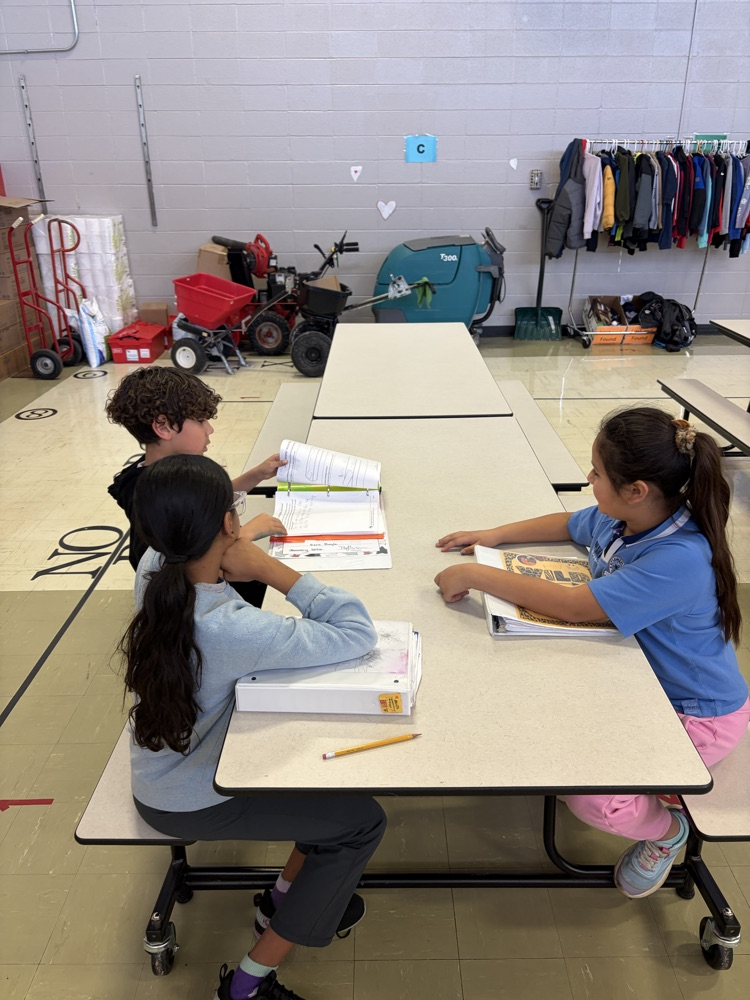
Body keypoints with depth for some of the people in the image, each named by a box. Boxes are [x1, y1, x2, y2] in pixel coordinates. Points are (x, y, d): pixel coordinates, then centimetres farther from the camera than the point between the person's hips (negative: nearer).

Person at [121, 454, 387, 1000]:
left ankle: (287, 899, 34)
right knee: (363, 821, 2)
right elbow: (360, 632, -33)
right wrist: (269, 565, -33)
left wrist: (241, 549, -11)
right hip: (190, 801, -8)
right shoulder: (231, 629, -39)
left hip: (164, 767, 8)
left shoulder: (153, 568, -16)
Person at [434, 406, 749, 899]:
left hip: (695, 713, -8)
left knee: (590, 798, -21)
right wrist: (493, 536, 1)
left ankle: (665, 831, 15)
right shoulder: (617, 517, -11)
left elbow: (574, 606, -36)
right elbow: (566, 524, 12)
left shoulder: (681, 560, -37)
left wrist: (476, 575, -30)